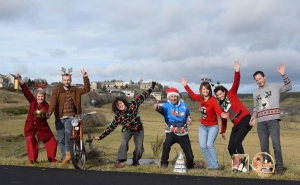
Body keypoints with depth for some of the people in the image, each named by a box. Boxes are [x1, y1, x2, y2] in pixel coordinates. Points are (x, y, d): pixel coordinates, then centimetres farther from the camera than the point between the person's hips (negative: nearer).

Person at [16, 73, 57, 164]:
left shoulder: (46, 105, -8)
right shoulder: (32, 101, -3)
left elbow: (46, 116, -23)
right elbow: (26, 91, -11)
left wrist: (42, 115, -48)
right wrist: (20, 80, -21)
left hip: (42, 126, 0)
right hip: (31, 125, 0)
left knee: (52, 141, 0)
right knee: (30, 139, -21)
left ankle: (52, 158, 22)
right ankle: (31, 159, -8)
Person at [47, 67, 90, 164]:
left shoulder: (75, 90, 7)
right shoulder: (56, 91, -2)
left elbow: (86, 90, 6)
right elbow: (53, 102, -16)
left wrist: (85, 78, -5)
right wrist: (50, 112, -34)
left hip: (70, 117, 0)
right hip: (59, 118, 1)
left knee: (68, 132, -28)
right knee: (61, 139, 5)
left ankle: (68, 152, -13)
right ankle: (65, 158, 18)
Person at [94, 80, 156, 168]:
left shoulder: (133, 105, -19)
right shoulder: (118, 116, -19)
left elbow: (143, 96, -12)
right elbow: (110, 127, -14)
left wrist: (152, 87, -9)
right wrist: (101, 137, -18)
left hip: (138, 130, 1)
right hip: (127, 130, -1)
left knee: (139, 149, -6)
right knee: (124, 142, -30)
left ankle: (135, 161, 22)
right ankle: (118, 161, -30)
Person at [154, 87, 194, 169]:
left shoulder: (183, 105, 5)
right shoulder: (167, 105, -9)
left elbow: (187, 114, 26)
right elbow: (162, 108, -35)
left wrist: (188, 119, 5)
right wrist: (157, 108, -58)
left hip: (183, 132, 4)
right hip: (171, 131, -3)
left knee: (189, 154, 8)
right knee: (167, 144, -35)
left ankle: (190, 166, 39)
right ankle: (164, 163, -18)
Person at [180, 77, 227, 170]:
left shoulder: (213, 99, -23)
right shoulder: (200, 98, -7)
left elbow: (217, 108, -40)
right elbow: (192, 95, 12)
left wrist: (221, 114, -62)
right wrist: (185, 85, 7)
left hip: (213, 126, -6)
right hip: (203, 126, 6)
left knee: (209, 145, -19)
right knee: (203, 146, -2)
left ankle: (215, 166, -7)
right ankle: (211, 165, 9)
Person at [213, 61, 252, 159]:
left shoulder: (231, 94, 0)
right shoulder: (221, 105, 15)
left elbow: (236, 83, -15)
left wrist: (237, 71, -30)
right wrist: (223, 131, 29)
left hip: (245, 120, -7)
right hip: (236, 125, 7)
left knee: (237, 142, -21)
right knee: (231, 147, -1)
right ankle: (236, 164, 8)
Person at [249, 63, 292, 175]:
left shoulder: (274, 87, 7)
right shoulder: (255, 93, 19)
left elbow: (289, 87, -1)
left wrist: (283, 75, -13)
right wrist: (254, 116, 7)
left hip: (273, 120, -4)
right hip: (261, 122, 4)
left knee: (276, 144, -12)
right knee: (264, 146, 3)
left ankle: (279, 167, -6)